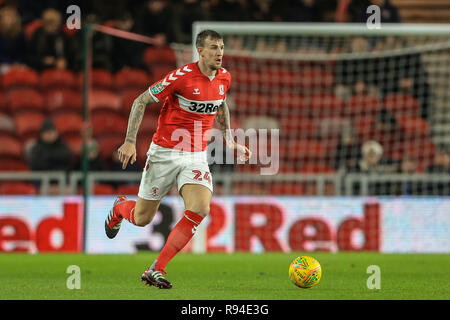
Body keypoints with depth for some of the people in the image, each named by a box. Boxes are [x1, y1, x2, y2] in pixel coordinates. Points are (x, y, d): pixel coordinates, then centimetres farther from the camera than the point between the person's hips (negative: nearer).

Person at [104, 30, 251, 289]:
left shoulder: (224, 78, 1)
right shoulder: (182, 76, -17)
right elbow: (141, 102, -10)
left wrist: (230, 141, 18)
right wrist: (130, 141, -17)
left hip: (196, 157, 4)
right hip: (164, 153, -4)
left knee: (200, 209, -22)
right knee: (142, 218, 5)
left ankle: (156, 270, -15)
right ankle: (120, 207, 45)